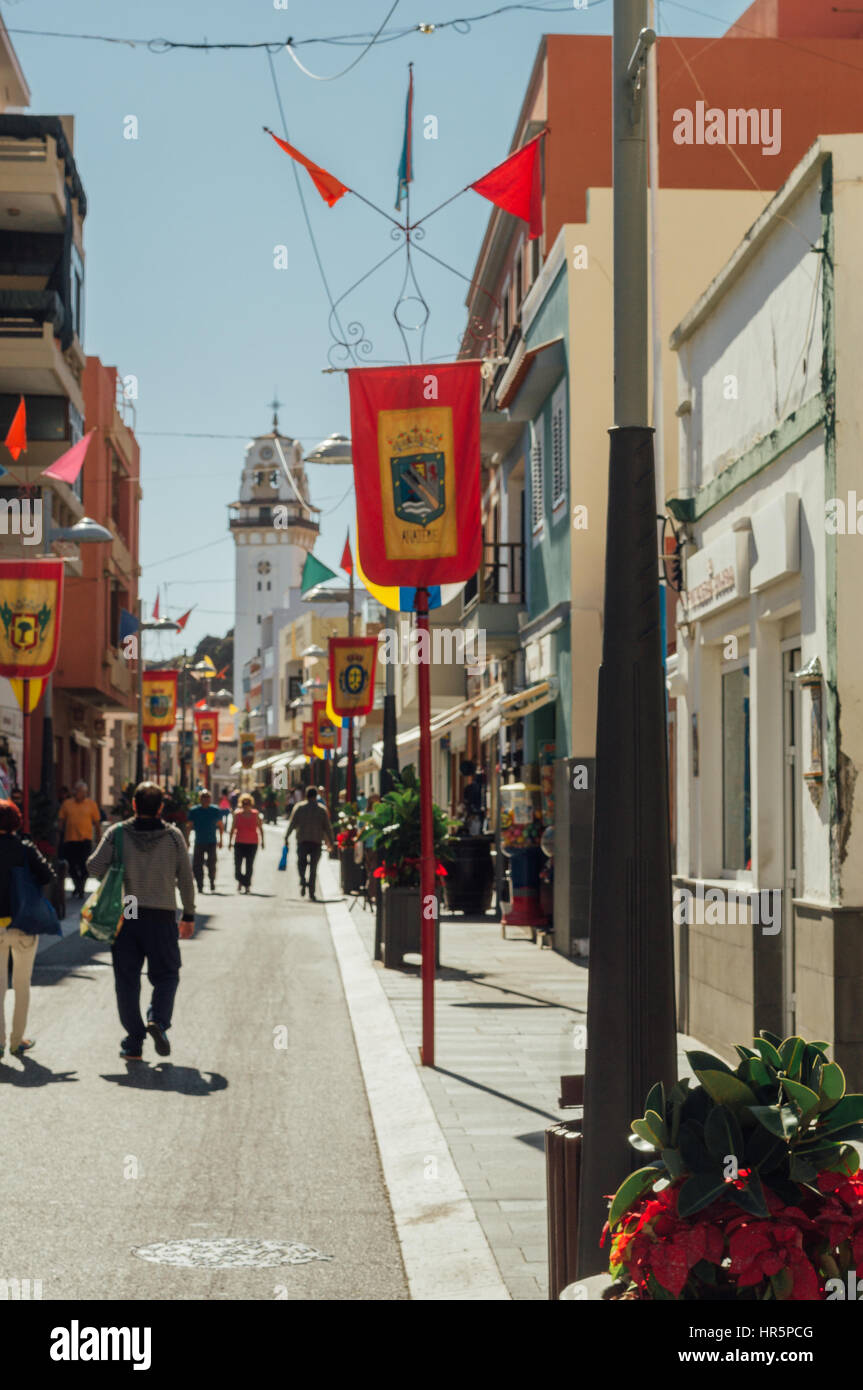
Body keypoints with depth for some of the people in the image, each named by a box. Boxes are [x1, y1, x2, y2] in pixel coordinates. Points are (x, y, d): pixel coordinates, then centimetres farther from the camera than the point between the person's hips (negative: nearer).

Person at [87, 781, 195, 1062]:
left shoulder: (118, 833, -4)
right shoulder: (173, 836, -2)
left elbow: (95, 867, -9)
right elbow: (186, 878, 1)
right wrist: (189, 913, 12)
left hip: (124, 916, 0)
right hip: (162, 917, 0)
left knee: (127, 980, 8)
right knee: (166, 975, 12)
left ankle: (134, 1041, 6)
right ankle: (158, 1020, -12)